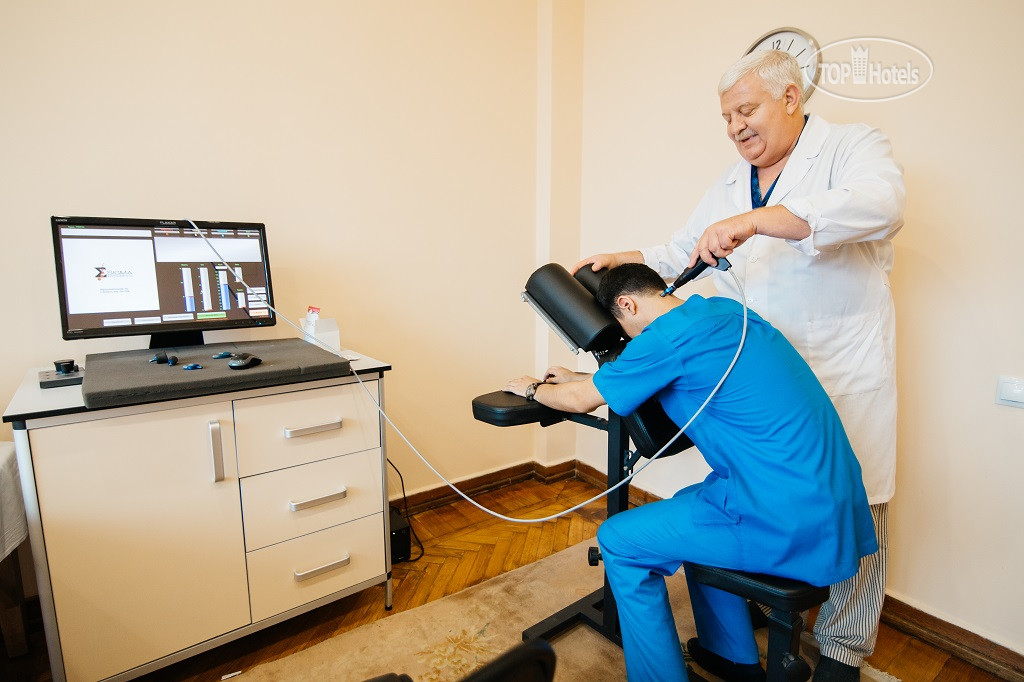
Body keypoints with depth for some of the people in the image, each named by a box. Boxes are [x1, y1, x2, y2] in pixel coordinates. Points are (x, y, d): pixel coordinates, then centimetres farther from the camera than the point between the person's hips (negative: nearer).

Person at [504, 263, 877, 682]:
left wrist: (532, 388, 15)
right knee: (691, 505, 29)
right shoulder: (724, 309, 10)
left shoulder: (668, 337, -16)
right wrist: (582, 377, 28)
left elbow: (580, 401, -4)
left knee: (618, 541, 1)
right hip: (831, 500, 9)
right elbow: (643, 374, 25)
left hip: (789, 525, -9)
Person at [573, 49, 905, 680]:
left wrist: (756, 221, -32)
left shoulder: (854, 147, -3)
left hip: (844, 374, -4)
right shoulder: (731, 186, 15)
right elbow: (680, 256, 19)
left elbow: (882, 202, -25)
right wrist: (619, 260, 2)